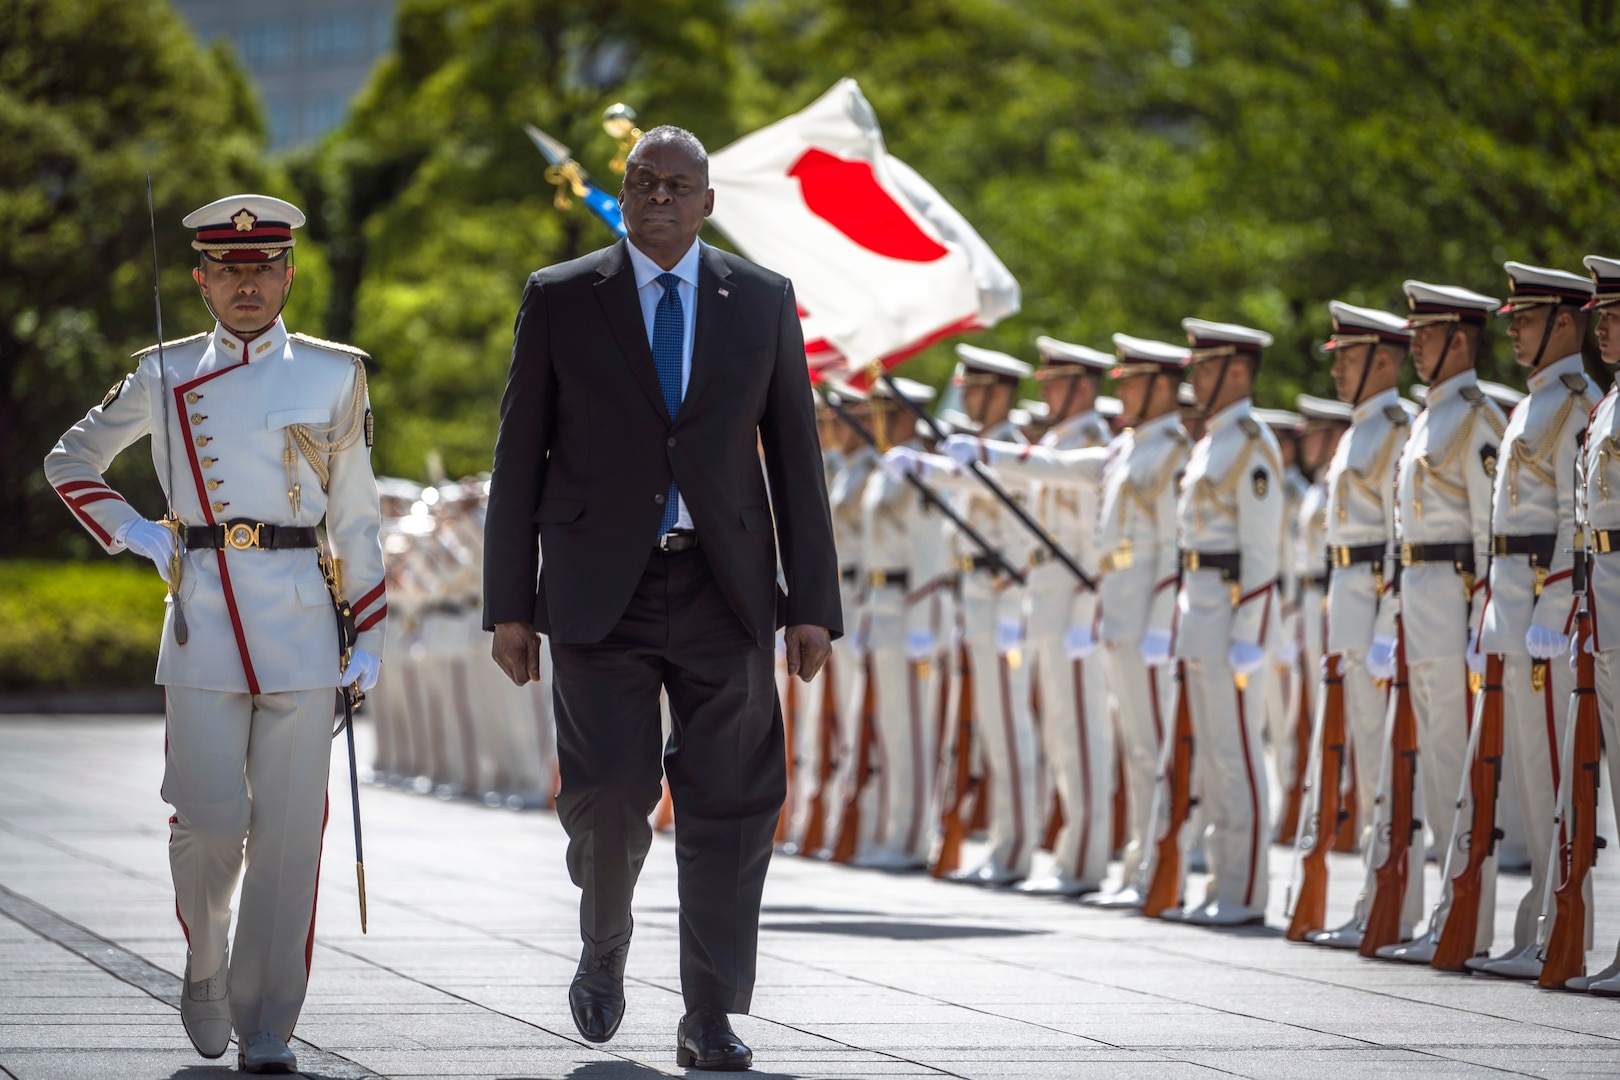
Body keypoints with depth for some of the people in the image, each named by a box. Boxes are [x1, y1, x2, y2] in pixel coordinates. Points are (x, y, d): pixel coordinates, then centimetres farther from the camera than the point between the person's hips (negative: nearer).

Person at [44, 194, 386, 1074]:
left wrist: (369, 637, 8)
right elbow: (70, 462, 20)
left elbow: (356, 514, 11)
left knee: (287, 834, -3)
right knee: (210, 821, -8)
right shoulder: (166, 376, 7)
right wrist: (133, 533, 5)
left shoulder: (335, 374, 8)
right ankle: (205, 960, 23)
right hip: (203, 620, 0)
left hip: (301, 628, 0)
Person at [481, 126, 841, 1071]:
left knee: (729, 806, -3)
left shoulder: (763, 302, 6)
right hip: (600, 593, -1)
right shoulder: (560, 299, 3)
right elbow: (520, 460, 4)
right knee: (611, 796, -9)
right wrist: (509, 605, -1)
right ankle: (605, 950, 21)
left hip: (724, 592, 1)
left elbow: (797, 460, 6)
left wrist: (813, 605, 0)